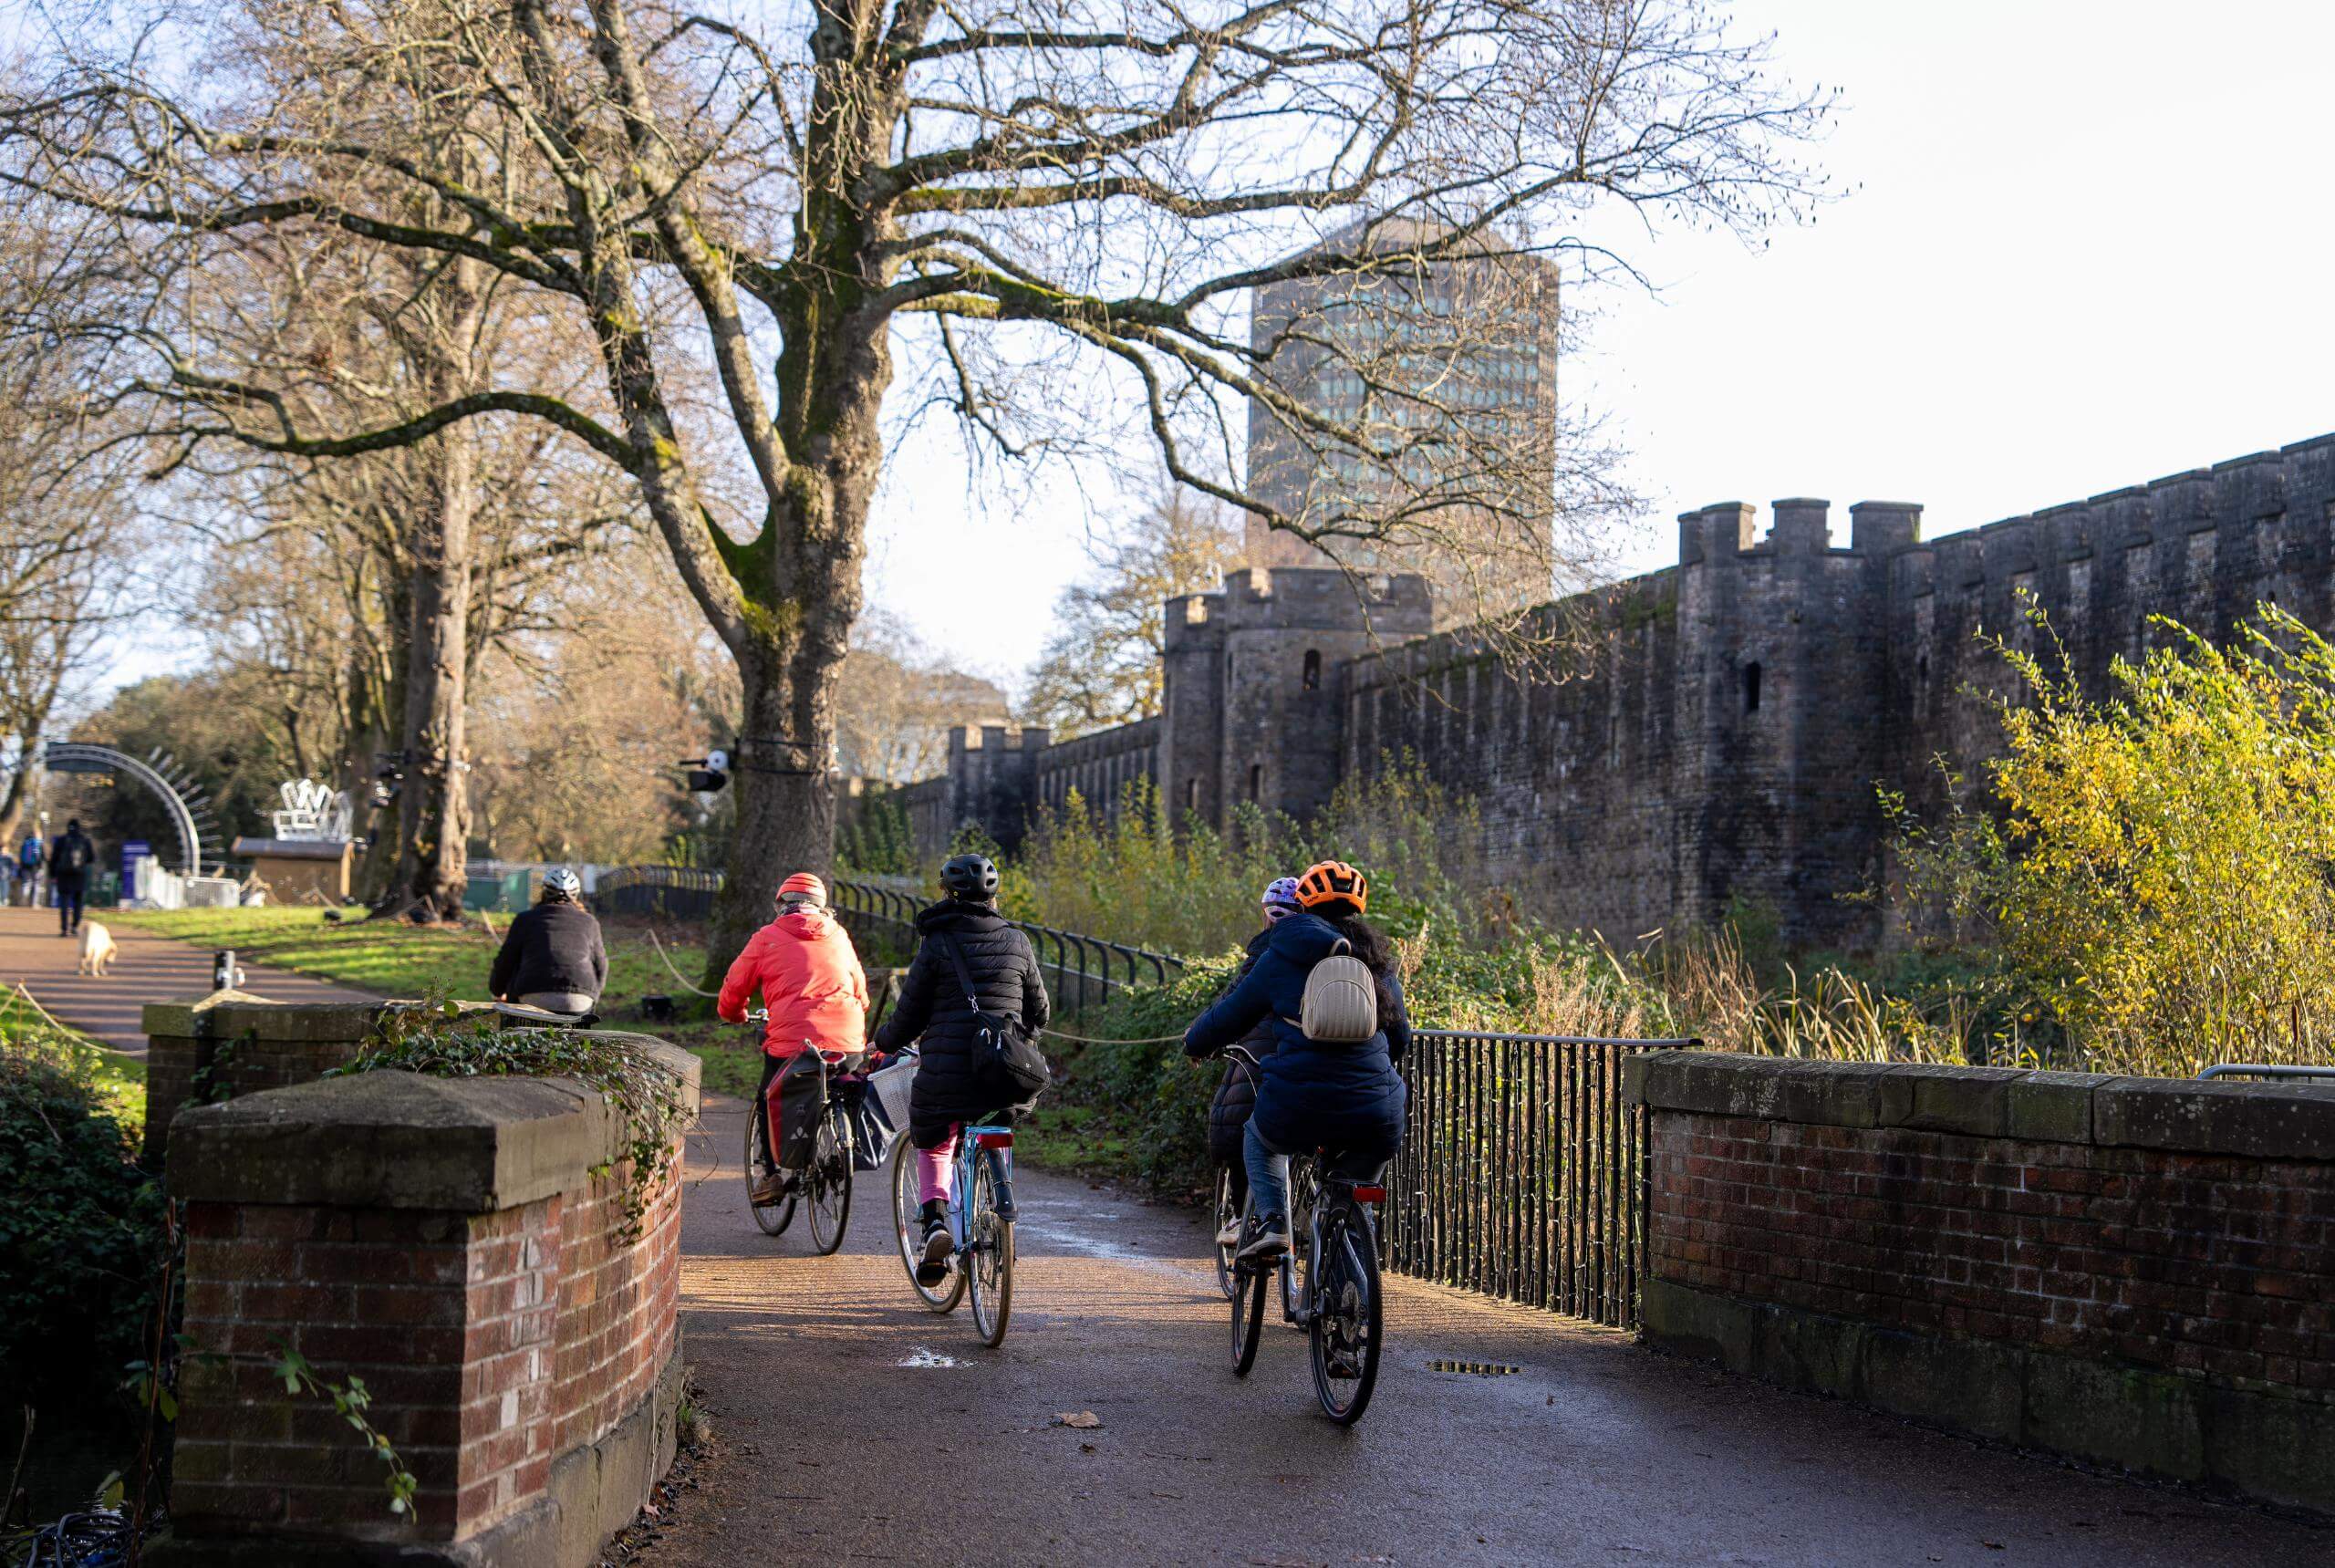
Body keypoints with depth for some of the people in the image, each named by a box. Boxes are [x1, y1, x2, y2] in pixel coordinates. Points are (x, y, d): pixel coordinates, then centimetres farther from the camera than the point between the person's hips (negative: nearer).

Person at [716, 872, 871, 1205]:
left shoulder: (767, 938, 9)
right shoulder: (840, 938, 19)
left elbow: (733, 988, 12)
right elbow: (861, 991, 27)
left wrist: (734, 1014, 33)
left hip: (792, 1038, -3)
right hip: (848, 1042, 3)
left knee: (770, 1099, 18)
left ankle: (773, 1174, 12)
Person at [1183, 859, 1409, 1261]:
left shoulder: (1280, 957, 7)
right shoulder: (1378, 961, 17)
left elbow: (1230, 1016, 15)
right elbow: (1400, 1037, 26)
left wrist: (1196, 1041, 36)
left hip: (1298, 1107, -2)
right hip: (1375, 1116, 2)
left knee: (1260, 1139, 30)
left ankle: (1270, 1222, 9)